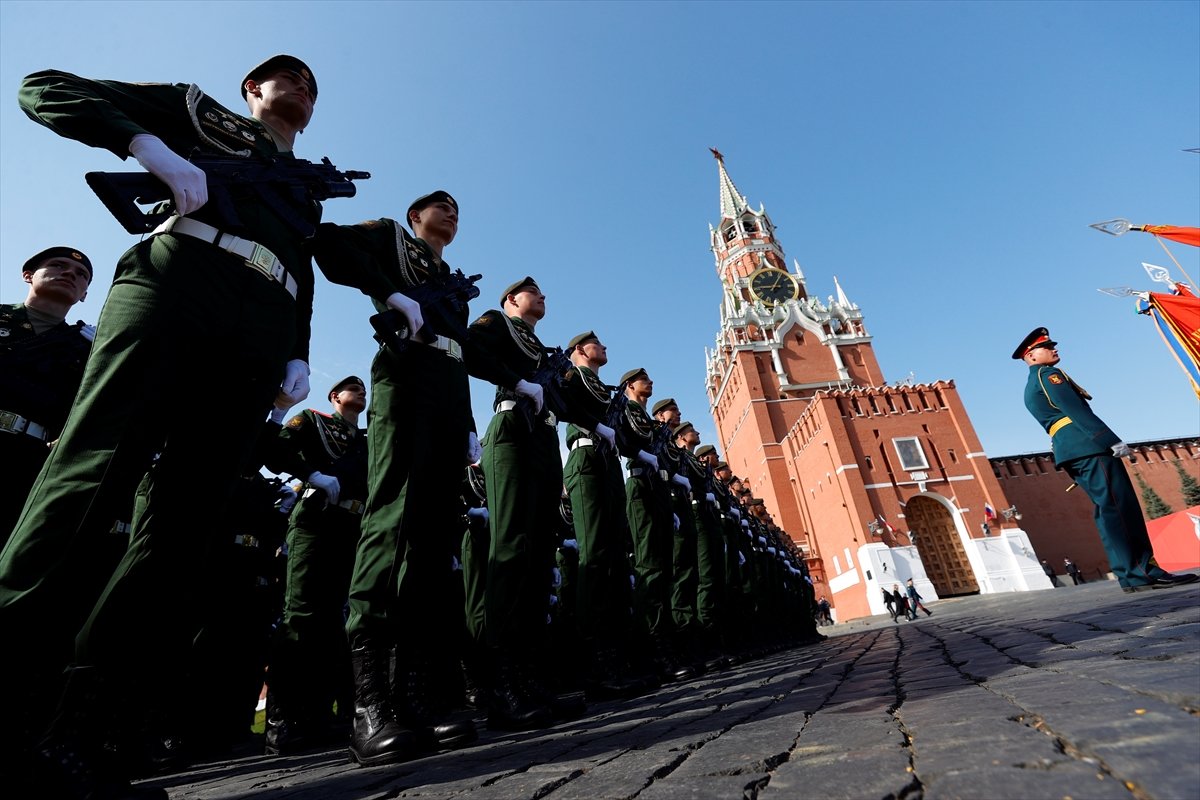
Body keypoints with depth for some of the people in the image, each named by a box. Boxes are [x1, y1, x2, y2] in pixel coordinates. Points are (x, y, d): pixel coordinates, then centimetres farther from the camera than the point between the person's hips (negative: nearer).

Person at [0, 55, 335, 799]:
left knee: (179, 526, -8)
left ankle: (73, 737, -5)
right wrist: (149, 146, 0)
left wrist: (297, 357, 6)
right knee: (91, 475, -18)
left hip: (263, 330, 3)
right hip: (178, 278, -2)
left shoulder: (309, 189, 33)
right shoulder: (198, 110, 27)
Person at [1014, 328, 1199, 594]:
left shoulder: (1031, 388, 26)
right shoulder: (1047, 374, -3)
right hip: (1087, 446, -10)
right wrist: (1113, 440, -18)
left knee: (1109, 511, 6)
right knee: (1121, 507, -10)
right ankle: (1142, 572, -11)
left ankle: (1131, 574, 5)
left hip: (1071, 453, 10)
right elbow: (1076, 410, -14)